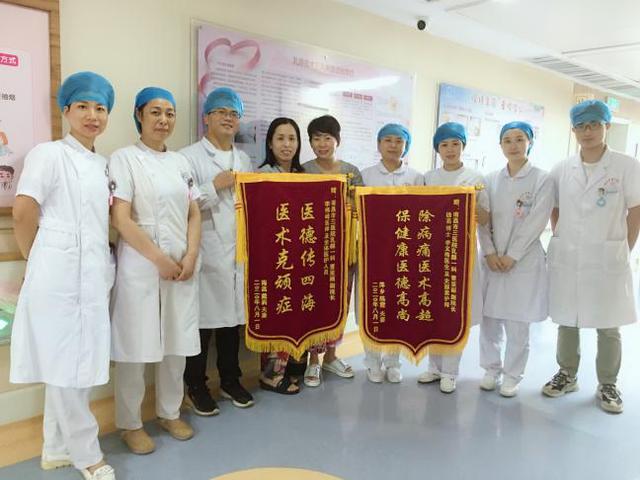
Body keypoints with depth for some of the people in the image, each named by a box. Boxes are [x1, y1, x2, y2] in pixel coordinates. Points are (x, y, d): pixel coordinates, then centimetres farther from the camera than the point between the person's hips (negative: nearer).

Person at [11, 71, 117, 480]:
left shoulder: (103, 165, 16)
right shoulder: (49, 154, -5)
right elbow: (24, 213, -9)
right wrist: (39, 263, 1)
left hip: (95, 275, 7)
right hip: (59, 275, -7)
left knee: (82, 364, 13)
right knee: (65, 365, 2)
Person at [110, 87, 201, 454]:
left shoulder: (180, 162, 12)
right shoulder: (124, 158, -4)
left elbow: (194, 214, 10)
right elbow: (121, 219, -12)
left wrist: (190, 256, -5)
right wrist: (160, 259, -13)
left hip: (182, 265, 5)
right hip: (141, 266, -5)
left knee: (178, 342, 12)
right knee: (137, 344, 2)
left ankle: (170, 412, 30)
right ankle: (131, 424, 20)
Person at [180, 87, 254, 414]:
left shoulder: (244, 160, 18)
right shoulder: (189, 157, -1)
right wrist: (215, 186, -12)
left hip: (239, 251, 5)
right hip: (206, 252, -5)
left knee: (233, 316, 12)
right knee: (203, 319, 0)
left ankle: (230, 380, 28)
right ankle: (196, 387, 18)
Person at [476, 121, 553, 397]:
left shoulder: (541, 179, -2)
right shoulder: (491, 179, 8)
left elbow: (536, 222, -8)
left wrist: (511, 256, -12)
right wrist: (490, 253, -8)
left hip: (523, 261, -3)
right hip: (492, 260, 3)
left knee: (517, 324, 2)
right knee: (489, 319, 7)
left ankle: (512, 376, 18)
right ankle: (491, 370, 24)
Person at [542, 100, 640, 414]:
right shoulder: (562, 170, 3)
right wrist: (561, 243, 5)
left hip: (607, 258, -2)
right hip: (566, 258, 3)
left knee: (608, 327, 7)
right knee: (566, 321, 13)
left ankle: (607, 385, 23)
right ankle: (567, 375, 29)